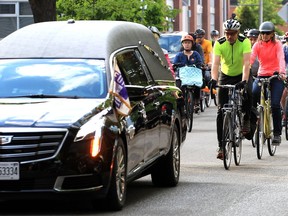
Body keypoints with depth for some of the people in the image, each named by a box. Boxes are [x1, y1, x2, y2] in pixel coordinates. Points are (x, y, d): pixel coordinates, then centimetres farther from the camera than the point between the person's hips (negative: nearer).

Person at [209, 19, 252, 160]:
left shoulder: (245, 42, -22)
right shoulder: (219, 44, -19)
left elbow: (246, 63, -33)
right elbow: (215, 63, -29)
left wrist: (244, 81, -48)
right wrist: (214, 79, -47)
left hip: (241, 75, -2)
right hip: (225, 76, 2)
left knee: (248, 93, -36)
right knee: (221, 111, -6)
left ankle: (246, 120, -9)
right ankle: (221, 146, -3)